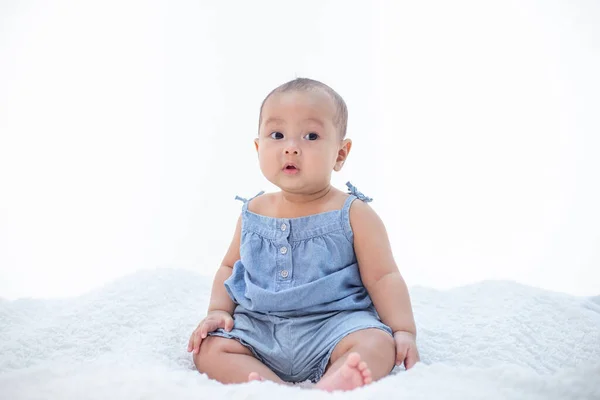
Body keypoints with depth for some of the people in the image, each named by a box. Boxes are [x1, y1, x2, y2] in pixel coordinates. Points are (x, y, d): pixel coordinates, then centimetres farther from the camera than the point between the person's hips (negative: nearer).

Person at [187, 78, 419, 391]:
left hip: (334, 325, -3)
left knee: (377, 345, -30)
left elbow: (383, 277, -3)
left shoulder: (353, 214, -3)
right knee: (209, 348, -17)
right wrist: (218, 310, 4)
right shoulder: (253, 213, 10)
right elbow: (229, 267, 21)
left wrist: (404, 331, -14)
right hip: (259, 330, 4)